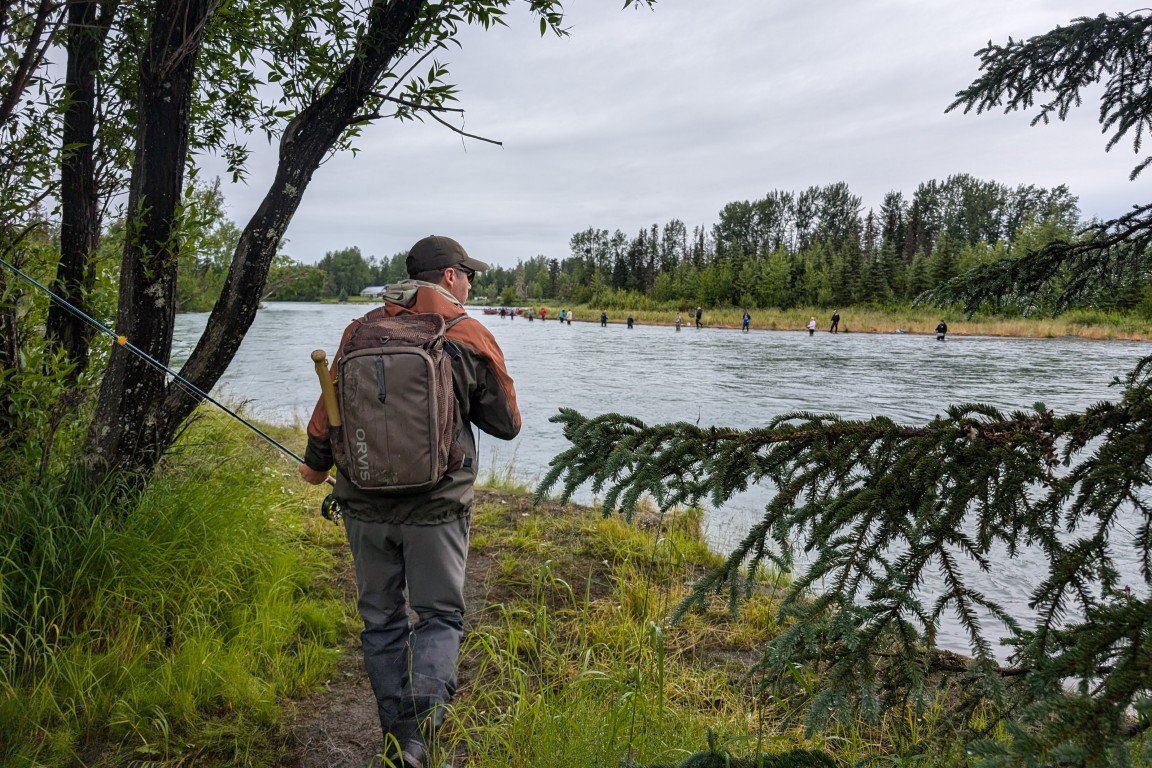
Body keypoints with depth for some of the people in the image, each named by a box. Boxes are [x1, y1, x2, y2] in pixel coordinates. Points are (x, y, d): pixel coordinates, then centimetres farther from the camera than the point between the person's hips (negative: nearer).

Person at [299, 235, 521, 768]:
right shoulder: (472, 336, -6)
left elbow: (327, 414, 8)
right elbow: (506, 424, 2)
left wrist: (316, 464, 26)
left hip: (365, 504, 3)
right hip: (437, 506, -3)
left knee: (382, 618, 16)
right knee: (440, 614, 11)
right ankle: (422, 723, -7)